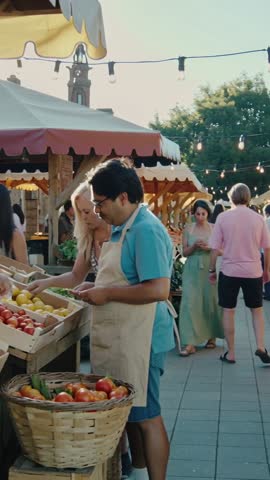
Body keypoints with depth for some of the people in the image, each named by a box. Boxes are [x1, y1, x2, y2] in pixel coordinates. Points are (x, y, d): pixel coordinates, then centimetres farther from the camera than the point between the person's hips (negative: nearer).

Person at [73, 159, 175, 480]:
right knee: (128, 410, 20)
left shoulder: (146, 230, -20)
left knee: (145, 416, 1)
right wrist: (97, 286, 8)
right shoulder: (122, 227, 11)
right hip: (119, 337, 10)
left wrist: (107, 293, -20)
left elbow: (158, 290, -28)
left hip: (138, 340, -10)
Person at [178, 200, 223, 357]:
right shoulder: (188, 229, 5)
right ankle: (190, 343, -9)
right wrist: (194, 246, -13)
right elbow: (185, 252, 6)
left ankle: (212, 336, 25)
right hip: (192, 270, 0)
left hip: (210, 269, 0)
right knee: (190, 302, -7)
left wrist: (209, 248, -14)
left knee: (211, 301, 4)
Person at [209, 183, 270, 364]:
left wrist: (212, 270, 6)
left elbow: (215, 248, -5)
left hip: (229, 271, -1)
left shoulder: (223, 217, -6)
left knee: (229, 312, 9)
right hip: (253, 272, 1)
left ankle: (231, 353, 13)